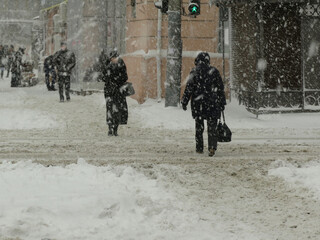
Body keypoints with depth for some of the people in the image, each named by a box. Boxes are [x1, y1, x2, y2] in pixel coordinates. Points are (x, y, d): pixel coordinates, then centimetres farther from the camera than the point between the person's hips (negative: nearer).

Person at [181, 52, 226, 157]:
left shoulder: (194, 72, -3)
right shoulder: (214, 71, 2)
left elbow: (188, 88, -5)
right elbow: (221, 88, 6)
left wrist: (184, 102, 1)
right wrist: (222, 102, 13)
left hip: (198, 104, 0)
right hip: (212, 104, 0)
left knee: (199, 127, 11)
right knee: (212, 127, 3)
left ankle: (199, 148, 14)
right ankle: (212, 147, -13)